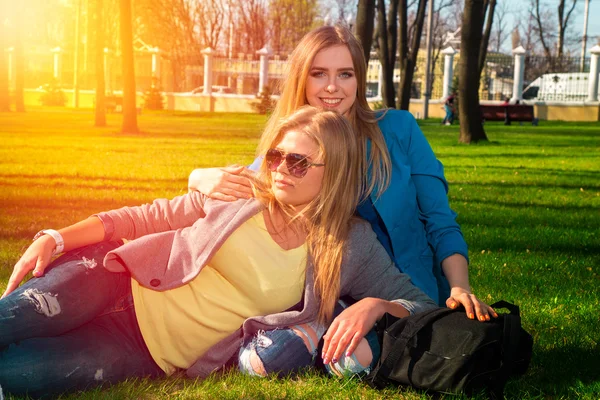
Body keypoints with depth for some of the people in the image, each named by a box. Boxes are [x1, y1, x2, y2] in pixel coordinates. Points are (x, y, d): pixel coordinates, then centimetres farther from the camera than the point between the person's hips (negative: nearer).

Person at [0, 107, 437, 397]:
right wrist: (57, 238, -6)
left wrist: (373, 305, -25)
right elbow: (147, 217, 4)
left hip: (152, 354, -1)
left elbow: (420, 304, -1)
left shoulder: (351, 246, -4)